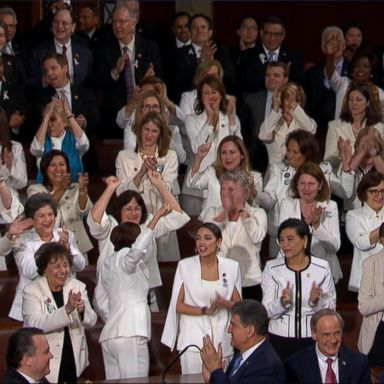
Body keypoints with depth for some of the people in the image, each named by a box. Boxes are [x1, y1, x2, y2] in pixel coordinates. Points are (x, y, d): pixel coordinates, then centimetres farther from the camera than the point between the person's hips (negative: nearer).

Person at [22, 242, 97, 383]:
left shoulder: (78, 286, 4)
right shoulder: (31, 291, -7)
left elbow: (91, 322, -3)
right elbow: (35, 324, -22)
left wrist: (83, 310, -26)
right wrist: (67, 309, -33)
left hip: (75, 363, 3)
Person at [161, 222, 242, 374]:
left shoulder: (231, 267, 2)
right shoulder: (184, 266, -3)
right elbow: (178, 305, -2)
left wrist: (224, 303, -16)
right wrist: (204, 310, -16)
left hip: (222, 340, 2)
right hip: (194, 339, -2)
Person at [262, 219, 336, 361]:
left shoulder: (322, 268, -3)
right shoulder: (272, 268, -3)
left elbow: (331, 307, 1)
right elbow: (267, 311, -5)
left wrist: (316, 301, -18)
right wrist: (282, 302, -24)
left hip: (313, 339, 0)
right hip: (280, 339, 0)